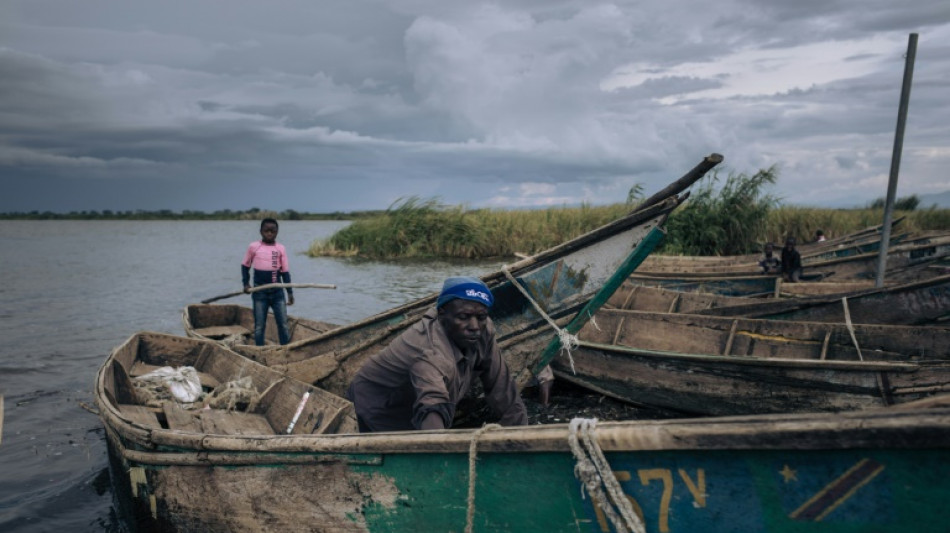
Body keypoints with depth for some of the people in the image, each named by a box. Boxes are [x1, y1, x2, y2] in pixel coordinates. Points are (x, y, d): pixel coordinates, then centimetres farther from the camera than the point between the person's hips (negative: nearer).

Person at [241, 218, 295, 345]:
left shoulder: (280, 248, 0)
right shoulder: (253, 246, -2)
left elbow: (285, 271, 3)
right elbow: (245, 265, 11)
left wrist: (290, 292, 0)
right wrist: (246, 283, 0)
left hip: (277, 291, 1)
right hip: (260, 292, -1)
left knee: (283, 324, 3)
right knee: (259, 326, 5)